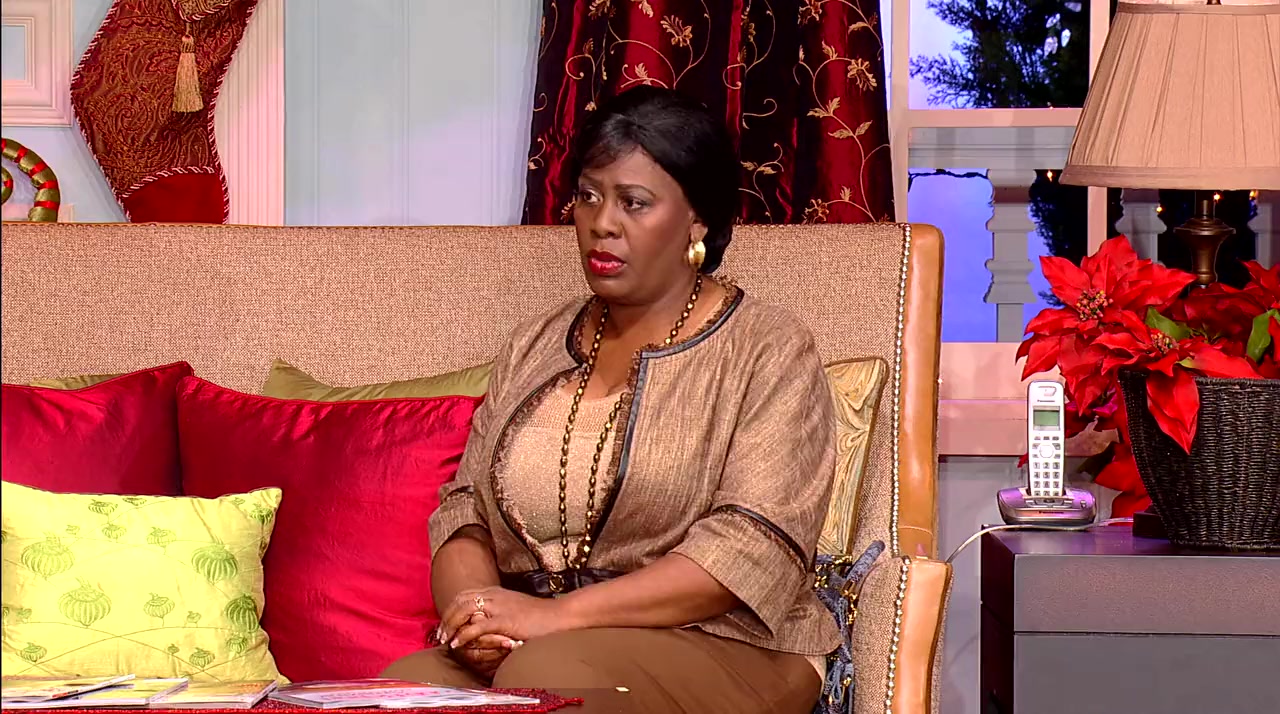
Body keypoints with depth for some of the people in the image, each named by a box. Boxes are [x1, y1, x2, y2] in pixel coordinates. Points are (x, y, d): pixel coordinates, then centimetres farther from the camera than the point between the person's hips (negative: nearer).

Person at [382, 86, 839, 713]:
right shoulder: (535, 349, 18)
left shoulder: (767, 352, 0)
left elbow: (753, 547, -12)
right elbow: (465, 508, 15)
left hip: (720, 649, -4)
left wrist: (558, 616, -19)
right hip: (518, 648, 4)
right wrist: (472, 608, -10)